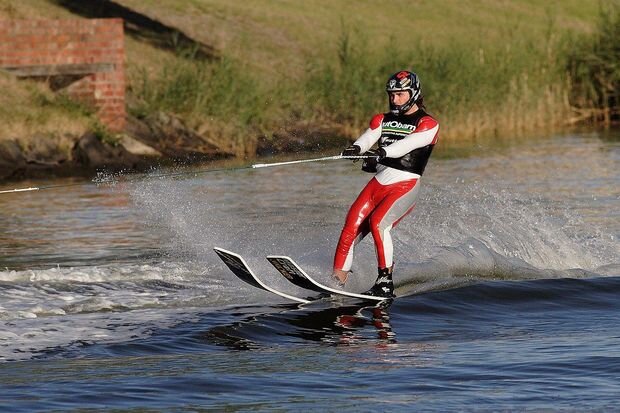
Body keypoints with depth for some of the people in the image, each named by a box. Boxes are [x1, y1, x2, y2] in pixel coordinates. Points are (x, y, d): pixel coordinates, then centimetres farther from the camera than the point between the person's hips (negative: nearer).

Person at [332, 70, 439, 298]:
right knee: (351, 227, -12)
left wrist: (381, 153, -38)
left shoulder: (427, 124, -1)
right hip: (378, 183, 5)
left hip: (405, 187, -5)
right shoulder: (383, 120, 16)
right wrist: (356, 148, -27)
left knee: (377, 222, -27)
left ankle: (386, 281, -22)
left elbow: (407, 144, -20)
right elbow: (368, 137, -3)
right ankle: (337, 279, -10)